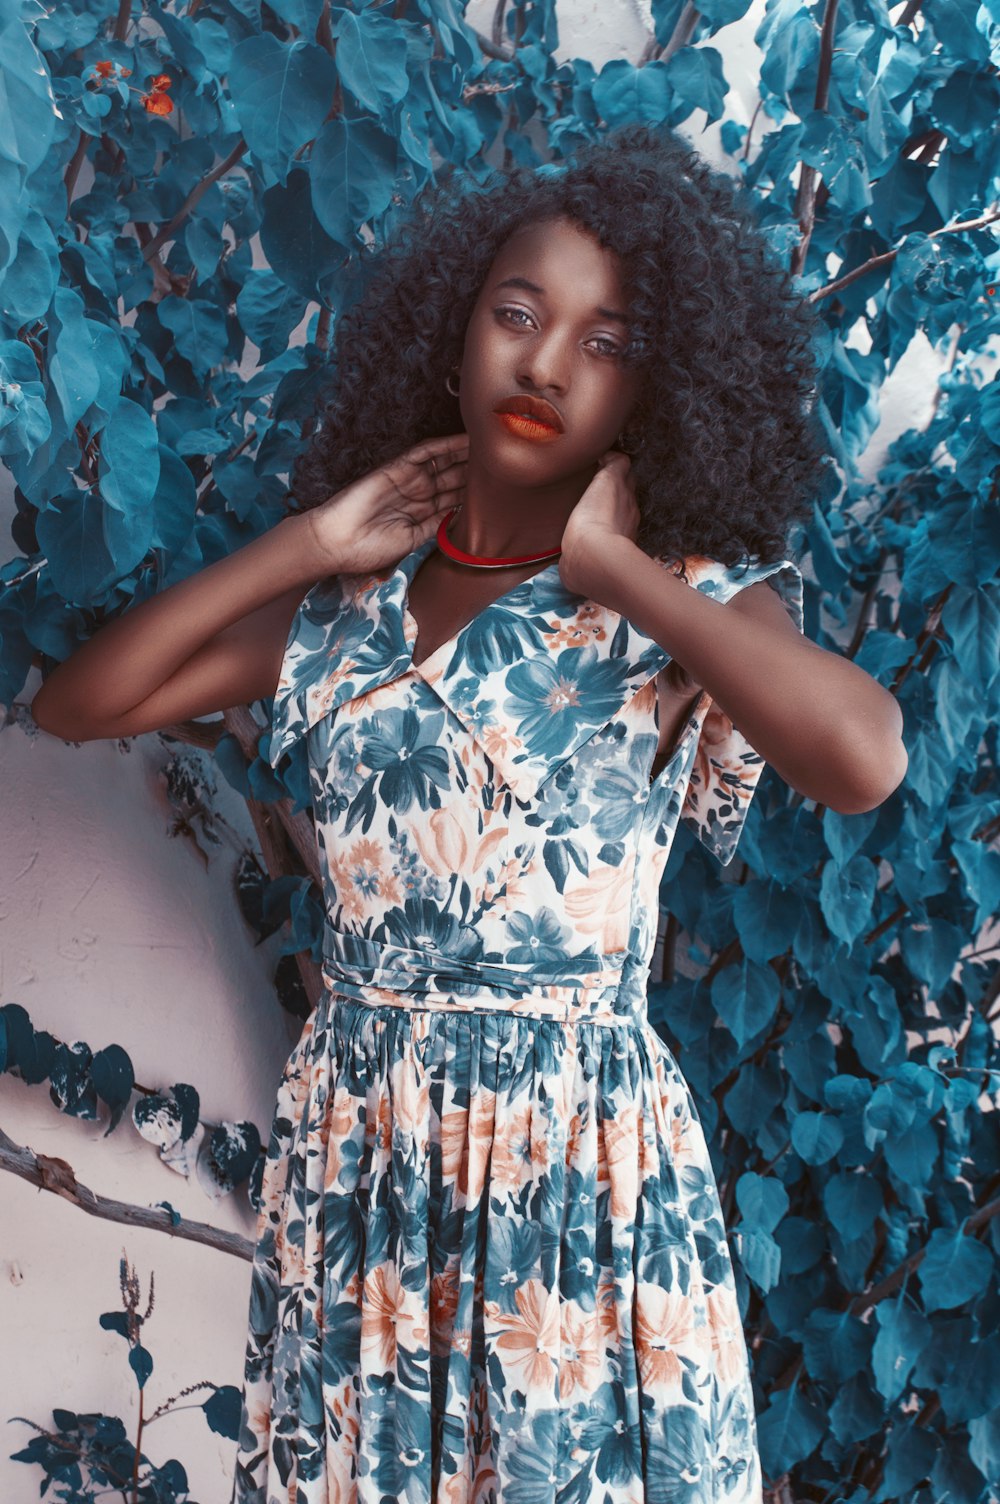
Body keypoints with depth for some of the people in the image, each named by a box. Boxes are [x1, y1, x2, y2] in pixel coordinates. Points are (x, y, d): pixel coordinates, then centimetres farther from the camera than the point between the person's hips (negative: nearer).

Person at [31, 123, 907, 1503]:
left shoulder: (689, 606, -6)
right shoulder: (348, 610, 4)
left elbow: (863, 761, -26)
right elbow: (78, 705, 4)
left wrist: (611, 565, -16)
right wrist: (307, 546, -2)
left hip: (581, 1157, -3)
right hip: (351, 1147, 4)